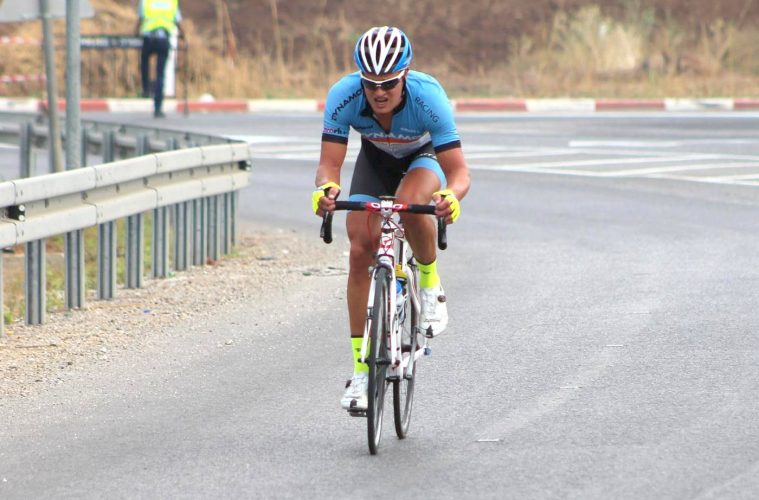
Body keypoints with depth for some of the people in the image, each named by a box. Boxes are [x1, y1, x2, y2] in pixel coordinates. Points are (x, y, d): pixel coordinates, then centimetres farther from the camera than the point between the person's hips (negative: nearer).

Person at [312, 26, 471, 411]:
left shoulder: (428, 97, -37)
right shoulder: (343, 96, -32)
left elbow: (458, 170, -37)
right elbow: (329, 163, -32)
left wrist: (452, 195, -60)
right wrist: (327, 188, -55)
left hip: (424, 157, -2)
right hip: (375, 159, 3)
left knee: (409, 203, -37)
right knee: (360, 251, -12)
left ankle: (430, 281, -7)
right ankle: (361, 368, -5)